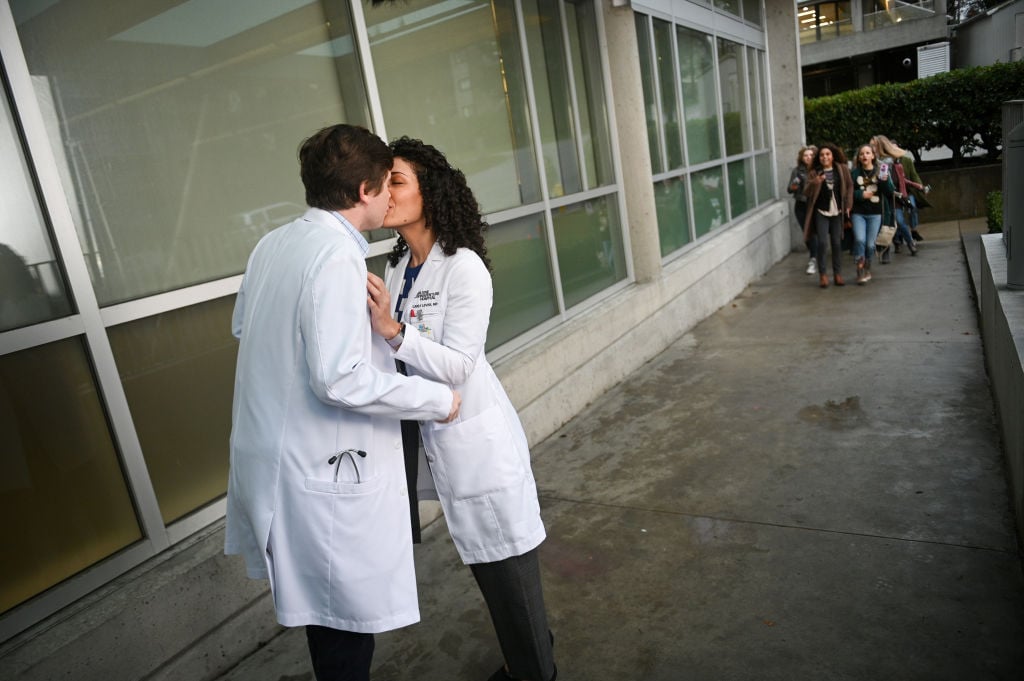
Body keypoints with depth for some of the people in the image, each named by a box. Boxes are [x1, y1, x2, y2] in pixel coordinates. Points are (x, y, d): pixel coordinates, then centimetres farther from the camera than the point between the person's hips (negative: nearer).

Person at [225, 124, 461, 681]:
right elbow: (342, 380, -27)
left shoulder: (273, 244, 6)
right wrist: (437, 399, -15)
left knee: (326, 608, 23)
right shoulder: (338, 257, -21)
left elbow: (242, 326, 21)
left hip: (270, 454, 9)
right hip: (321, 472, -9)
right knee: (347, 621, 7)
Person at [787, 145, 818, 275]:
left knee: (813, 232, -8)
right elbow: (789, 189, 2)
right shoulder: (797, 170, 2)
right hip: (801, 206, 2)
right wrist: (793, 186, -19)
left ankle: (813, 261, -3)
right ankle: (814, 256, 31)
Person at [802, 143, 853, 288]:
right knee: (823, 242, -11)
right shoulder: (814, 173, -1)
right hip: (821, 212, -2)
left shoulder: (842, 169, 1)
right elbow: (807, 192, -6)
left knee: (837, 243, 7)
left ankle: (837, 274, 17)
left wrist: (848, 205, 3)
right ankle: (822, 274, 3)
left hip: (837, 212, 2)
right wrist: (815, 183, -25)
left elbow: (849, 186, 8)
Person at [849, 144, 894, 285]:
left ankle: (867, 269, 22)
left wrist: (885, 181, -17)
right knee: (860, 239, -18)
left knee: (870, 244, 1)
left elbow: (889, 193, -1)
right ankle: (860, 270, -6)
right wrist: (861, 194, -12)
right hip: (858, 213, -1)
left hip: (875, 214, 1)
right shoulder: (854, 173, 3)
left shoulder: (880, 171, 4)